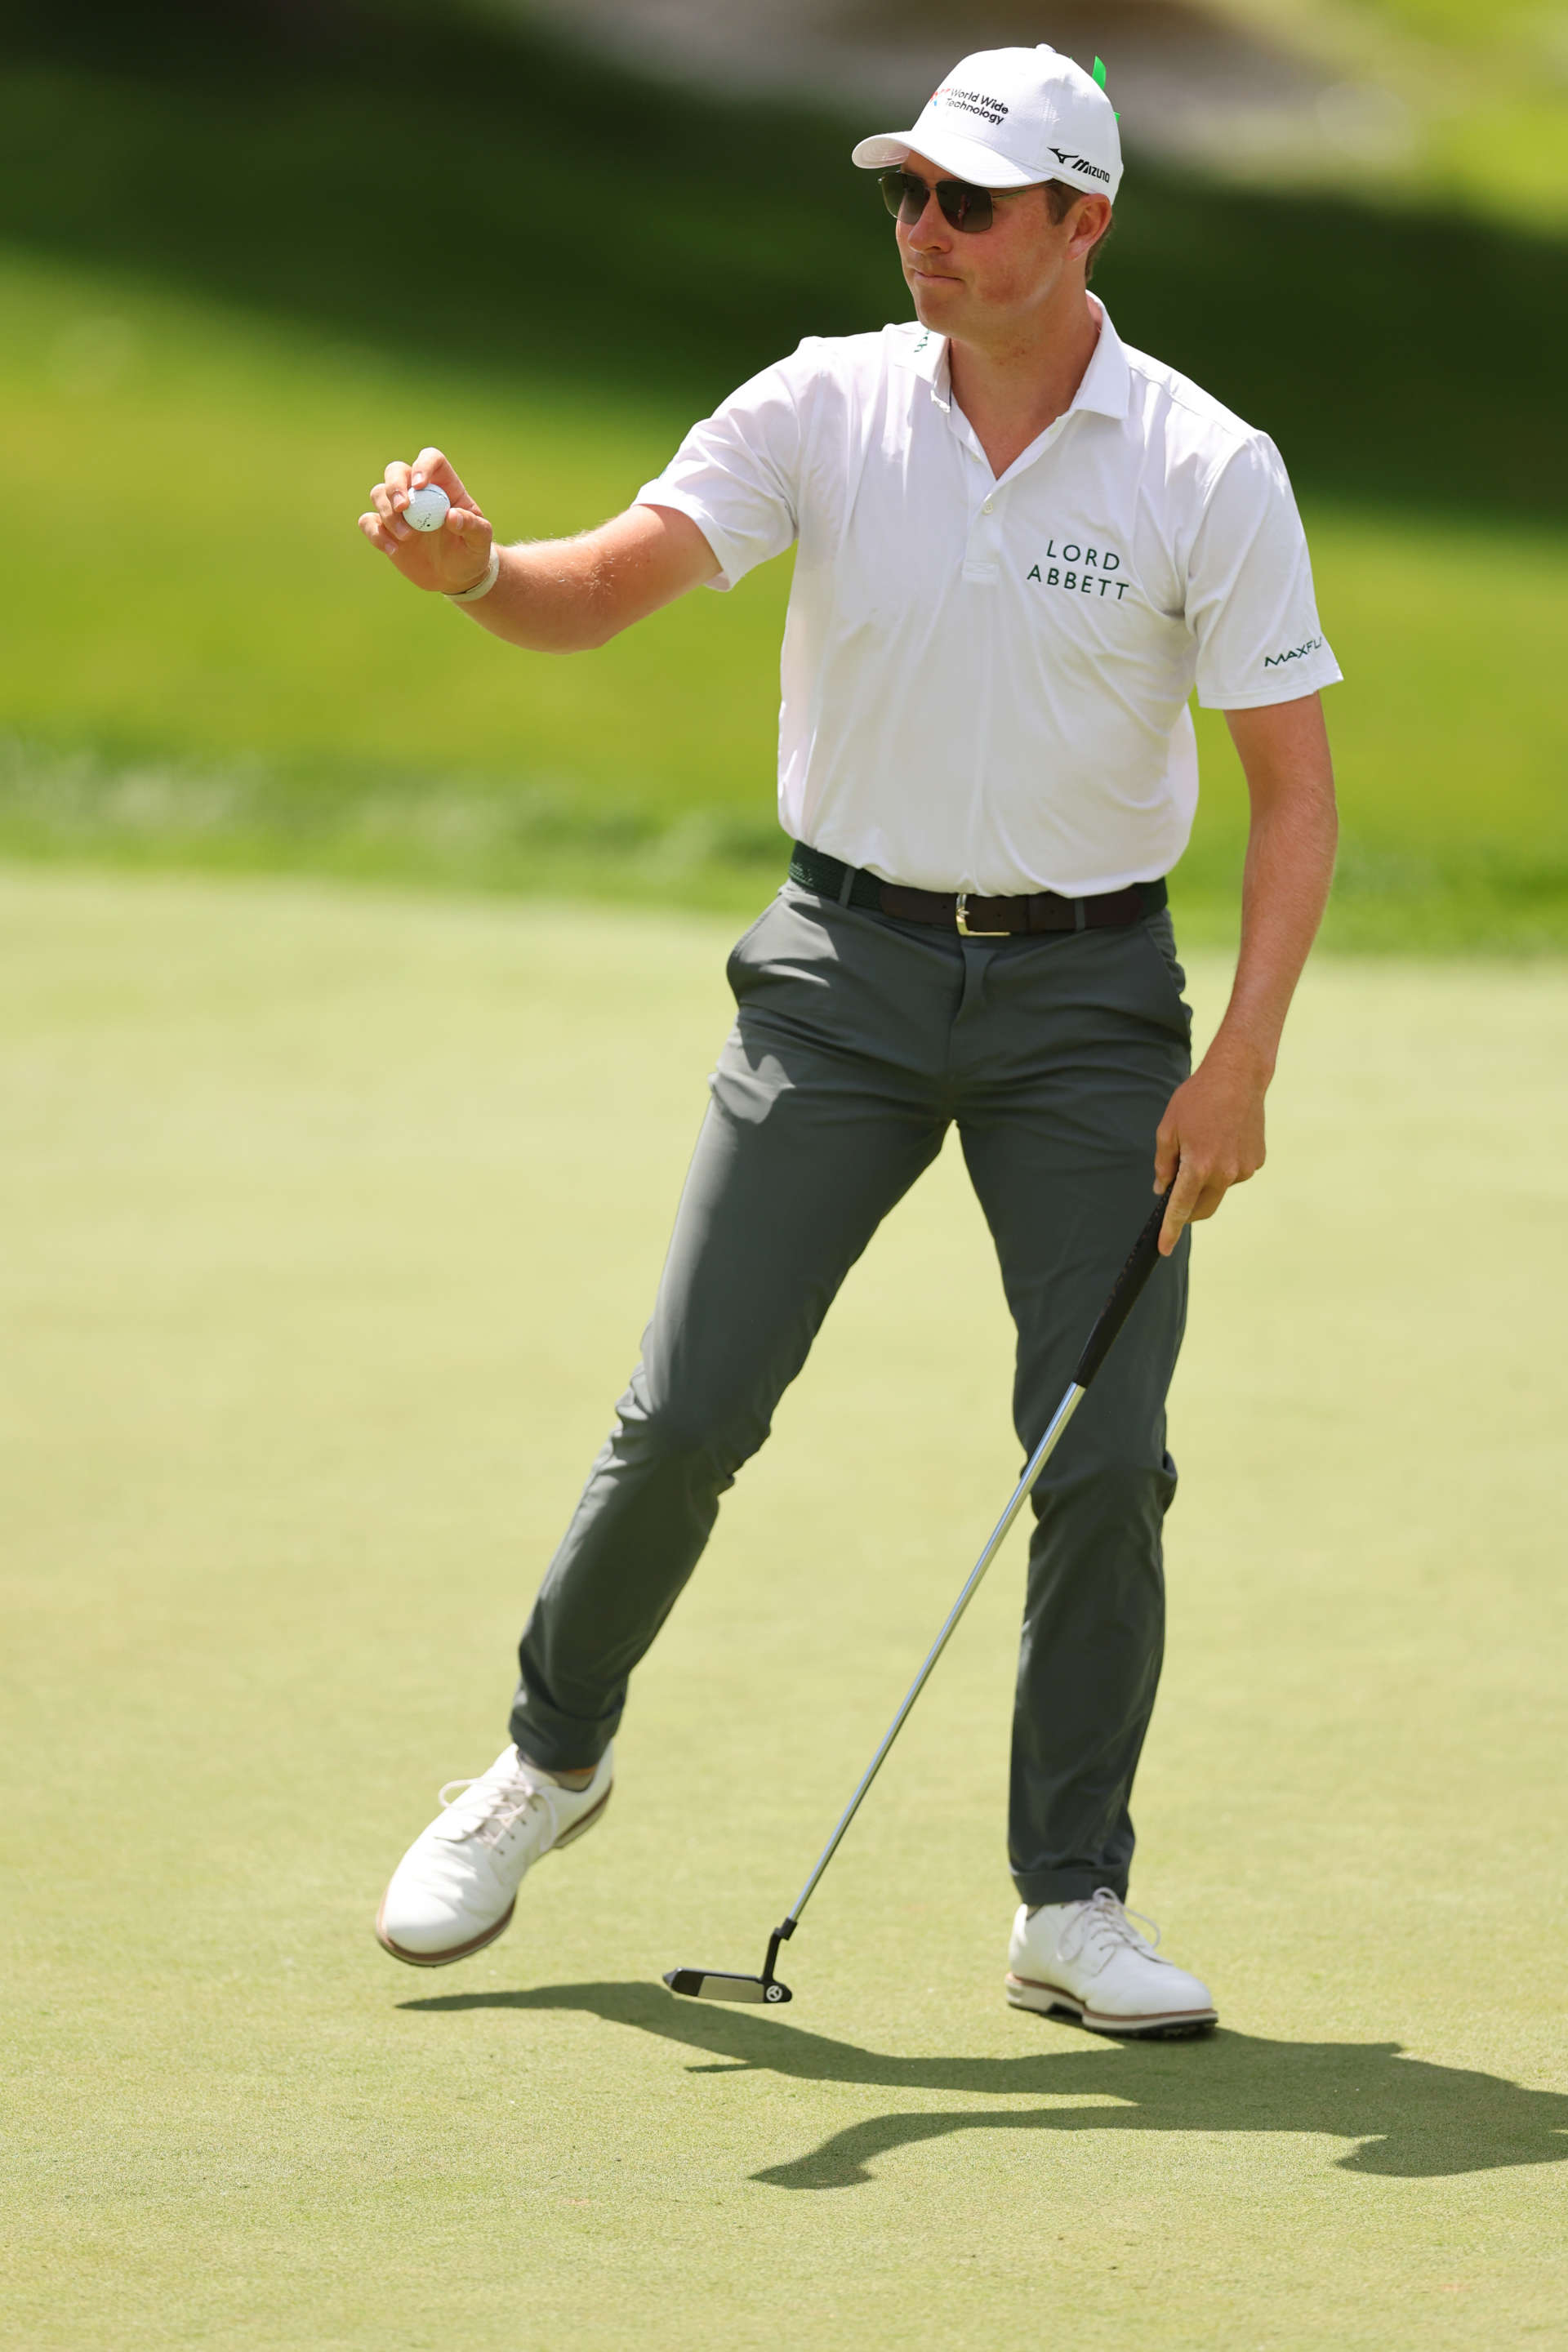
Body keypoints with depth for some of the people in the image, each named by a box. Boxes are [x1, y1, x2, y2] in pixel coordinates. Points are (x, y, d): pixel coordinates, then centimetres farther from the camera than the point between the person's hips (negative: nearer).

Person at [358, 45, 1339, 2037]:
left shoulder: (1210, 471, -8)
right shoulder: (823, 410, -5)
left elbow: (1294, 778, -5)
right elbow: (607, 585, -15)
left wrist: (1242, 1063, -14)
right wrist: (473, 569, -39)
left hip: (1087, 993, -1)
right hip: (849, 965, 1)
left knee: (1105, 1457, -7)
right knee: (687, 1413, -3)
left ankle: (1073, 1904, 6)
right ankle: (551, 1756, 22)